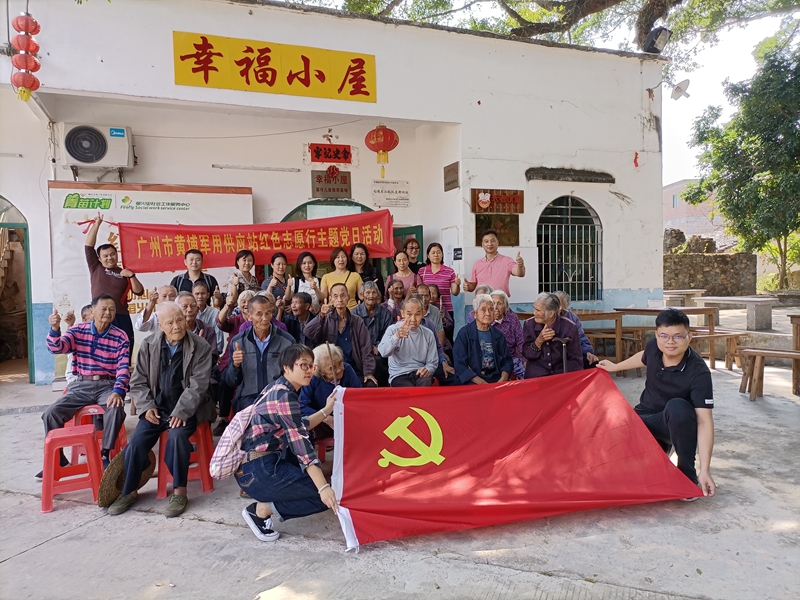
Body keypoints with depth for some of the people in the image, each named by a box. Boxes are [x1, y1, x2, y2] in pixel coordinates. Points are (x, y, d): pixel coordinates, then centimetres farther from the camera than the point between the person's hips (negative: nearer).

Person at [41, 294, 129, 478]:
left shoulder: (120, 336, -2)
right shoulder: (78, 330, 4)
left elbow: (123, 367, -9)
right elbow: (57, 348, -11)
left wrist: (118, 391, -25)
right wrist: (55, 328, -31)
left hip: (108, 385, -2)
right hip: (81, 385, 2)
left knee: (116, 409, -32)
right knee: (51, 413, -16)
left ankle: (105, 455, -12)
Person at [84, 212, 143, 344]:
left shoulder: (124, 273, 14)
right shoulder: (96, 268, 12)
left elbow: (139, 292, 6)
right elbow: (88, 246, 4)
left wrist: (131, 276, -8)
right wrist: (97, 223, 3)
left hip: (121, 318, 1)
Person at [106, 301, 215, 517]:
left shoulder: (200, 347, -9)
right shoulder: (148, 345, 2)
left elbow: (198, 385, -13)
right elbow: (138, 382, 6)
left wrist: (181, 412, -22)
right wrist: (147, 407, -9)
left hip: (186, 408, -3)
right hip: (157, 407, 4)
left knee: (177, 435, -30)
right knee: (136, 440, -16)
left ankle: (179, 491, -14)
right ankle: (129, 491, 7)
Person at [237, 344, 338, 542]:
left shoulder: (278, 388, 11)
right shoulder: (285, 395, -17)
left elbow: (299, 429, 21)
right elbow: (300, 442, -23)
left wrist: (327, 410, 18)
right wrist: (324, 487, -26)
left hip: (259, 463, 10)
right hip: (258, 471, -10)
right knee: (327, 497, -7)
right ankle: (261, 509, -3)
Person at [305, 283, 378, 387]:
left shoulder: (357, 322, 8)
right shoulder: (326, 319, 5)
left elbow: (366, 350, 6)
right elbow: (308, 333, -12)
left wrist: (368, 372, -5)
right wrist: (321, 316, -27)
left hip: (355, 369, 1)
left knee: (371, 385, -23)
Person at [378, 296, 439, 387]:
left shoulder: (428, 334, 10)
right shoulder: (393, 329, 0)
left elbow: (433, 362, 15)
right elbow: (383, 352, -20)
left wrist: (428, 370, -10)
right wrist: (396, 337, -40)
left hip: (420, 374, 2)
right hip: (399, 375, -2)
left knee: (426, 382, -34)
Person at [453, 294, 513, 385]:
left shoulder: (498, 335, 13)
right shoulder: (464, 333, -1)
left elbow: (507, 361, 13)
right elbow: (460, 365, -7)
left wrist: (503, 379, -7)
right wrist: (481, 382, -17)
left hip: (496, 379, 5)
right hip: (471, 382, -4)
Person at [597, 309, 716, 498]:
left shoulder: (698, 372, -31)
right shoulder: (653, 347, -16)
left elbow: (704, 421, -33)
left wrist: (705, 470, -39)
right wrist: (615, 366, 23)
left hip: (678, 424, -4)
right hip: (645, 418, 4)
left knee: (677, 407, -39)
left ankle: (688, 475, -18)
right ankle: (660, 446, 15)